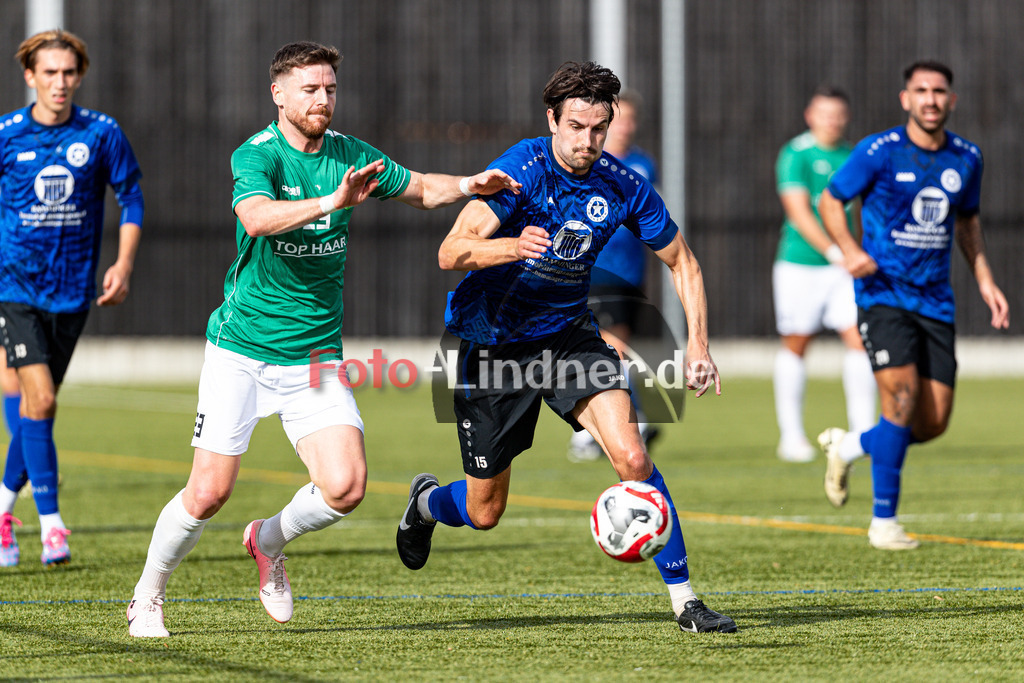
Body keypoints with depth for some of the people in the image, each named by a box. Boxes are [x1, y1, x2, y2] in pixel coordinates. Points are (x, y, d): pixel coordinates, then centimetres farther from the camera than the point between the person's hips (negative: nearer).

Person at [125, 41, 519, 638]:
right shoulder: (256, 156, -13)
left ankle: (270, 542, 19)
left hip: (315, 354, 4)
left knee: (346, 487, -12)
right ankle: (148, 597, 19)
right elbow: (258, 216, -35)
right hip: (241, 351, -4)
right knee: (209, 493, -6)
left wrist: (468, 185, 0)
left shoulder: (349, 154, 4)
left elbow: (420, 188, 20)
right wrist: (332, 200, -49)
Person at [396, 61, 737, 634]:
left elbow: (683, 262, 4)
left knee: (631, 457, -21)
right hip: (494, 344, -3)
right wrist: (513, 247, -49)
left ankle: (683, 596, -11)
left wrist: (699, 344, -8)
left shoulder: (624, 188, -10)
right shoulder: (521, 169, -22)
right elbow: (451, 253, -30)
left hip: (569, 335, 3)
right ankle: (426, 502, 43)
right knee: (484, 512, 6)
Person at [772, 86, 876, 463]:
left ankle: (862, 430, -6)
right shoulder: (795, 155, -8)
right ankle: (791, 435, 14)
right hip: (800, 264, -4)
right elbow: (799, 213, -17)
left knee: (859, 339, -8)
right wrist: (834, 252, -26)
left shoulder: (851, 156, 10)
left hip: (844, 267, 4)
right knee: (795, 345, 4)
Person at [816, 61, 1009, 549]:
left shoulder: (966, 158, 6)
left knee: (933, 423, -1)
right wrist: (849, 249, -16)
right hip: (883, 292, -5)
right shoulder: (878, 152, -8)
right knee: (902, 396, -20)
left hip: (935, 302, 5)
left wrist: (985, 281, 12)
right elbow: (830, 201, 2)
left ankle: (848, 446, 29)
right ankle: (883, 522, -8)